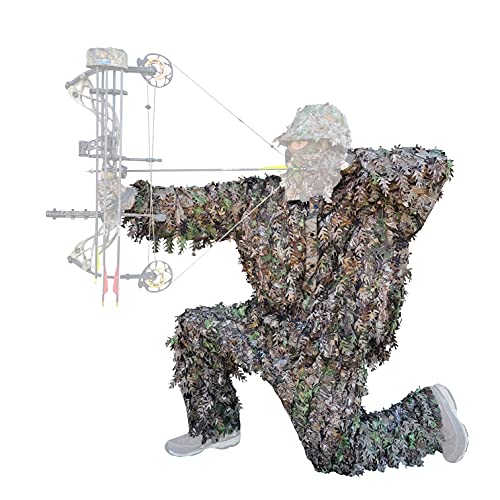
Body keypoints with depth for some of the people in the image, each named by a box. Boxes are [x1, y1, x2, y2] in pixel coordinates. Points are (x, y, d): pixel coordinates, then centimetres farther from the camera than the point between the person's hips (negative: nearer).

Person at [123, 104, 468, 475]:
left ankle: (430, 410, 22)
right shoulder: (266, 196, 0)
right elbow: (196, 208, 2)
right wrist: (134, 197, -6)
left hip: (329, 353, -5)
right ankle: (217, 427, 18)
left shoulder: (371, 203, -12)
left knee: (336, 456, -2)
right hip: (270, 330, 6)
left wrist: (358, 161, -23)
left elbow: (435, 169, -24)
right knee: (196, 327, -3)